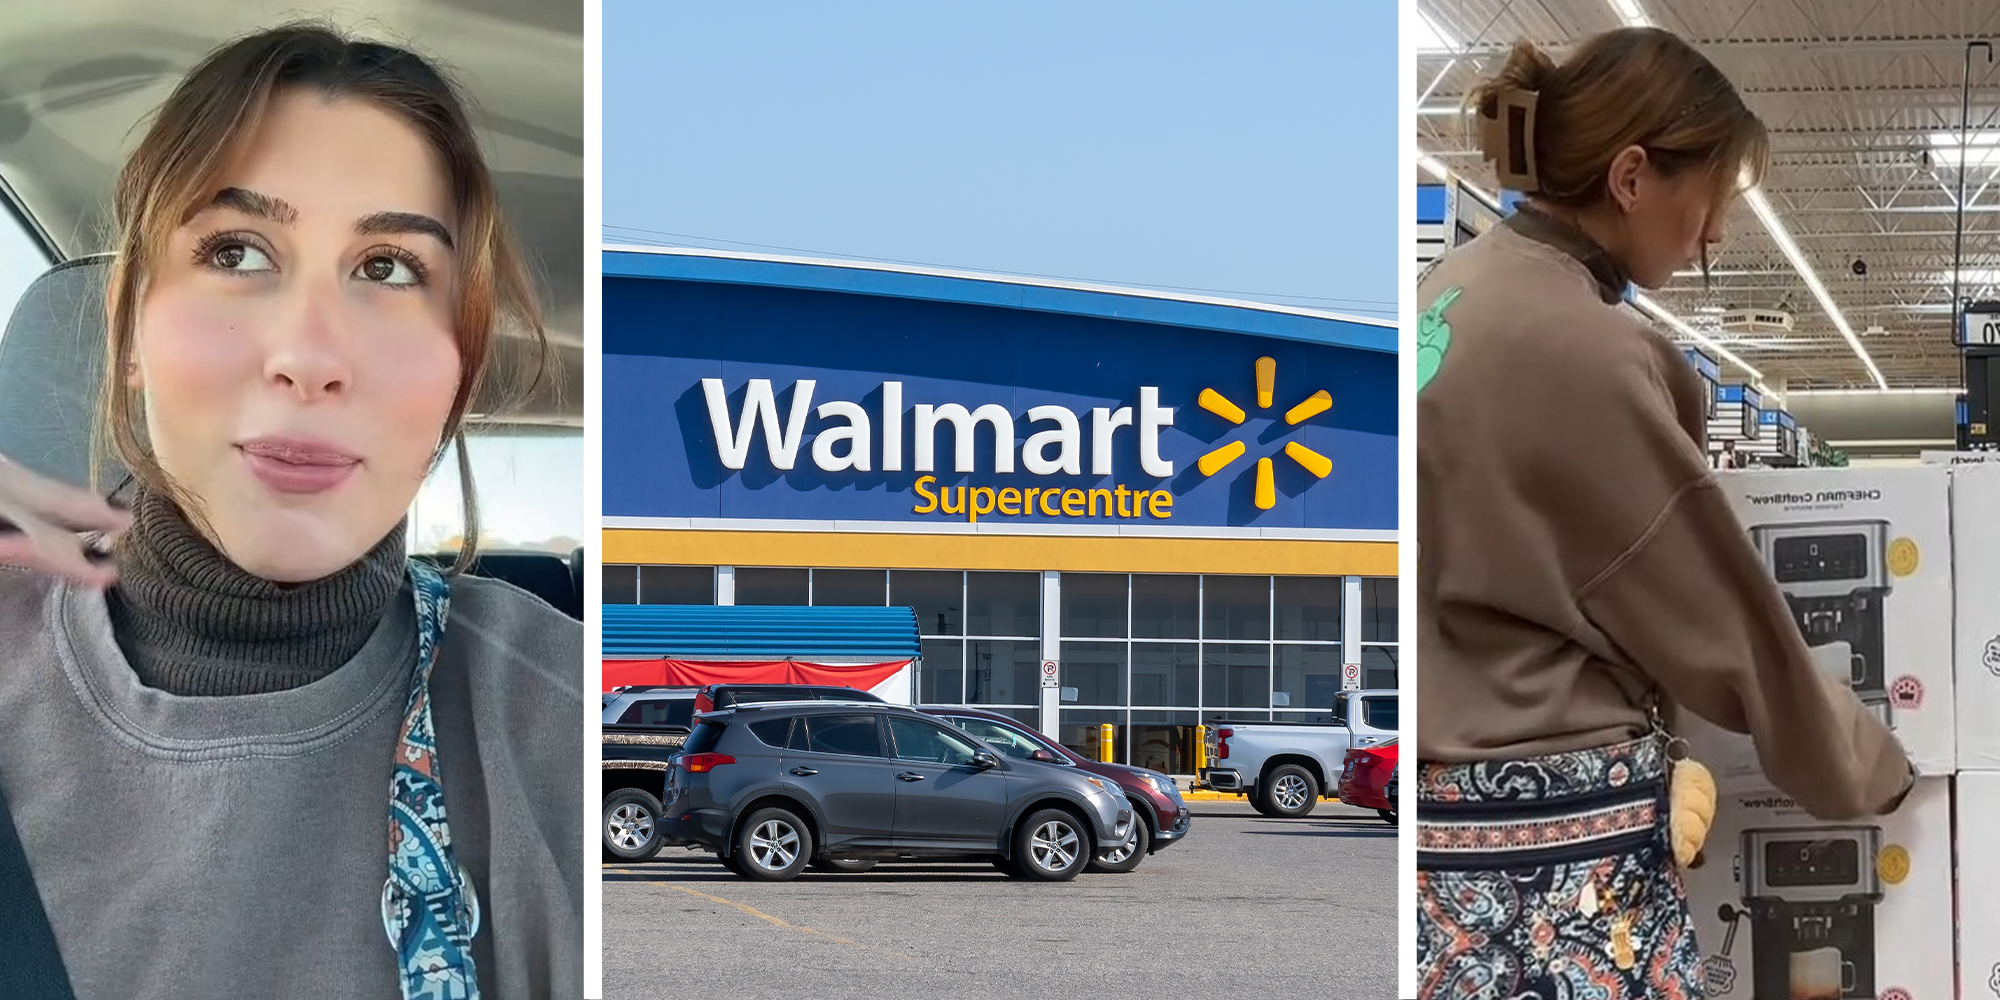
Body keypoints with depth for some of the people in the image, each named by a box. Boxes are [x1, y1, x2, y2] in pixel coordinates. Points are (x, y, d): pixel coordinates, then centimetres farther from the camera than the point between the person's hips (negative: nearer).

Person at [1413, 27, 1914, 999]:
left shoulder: (1449, 293, 9)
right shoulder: (1576, 347, -17)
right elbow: (1727, 628, -9)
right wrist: (1874, 768, 6)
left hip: (1445, 836, 9)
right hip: (1551, 869, -9)